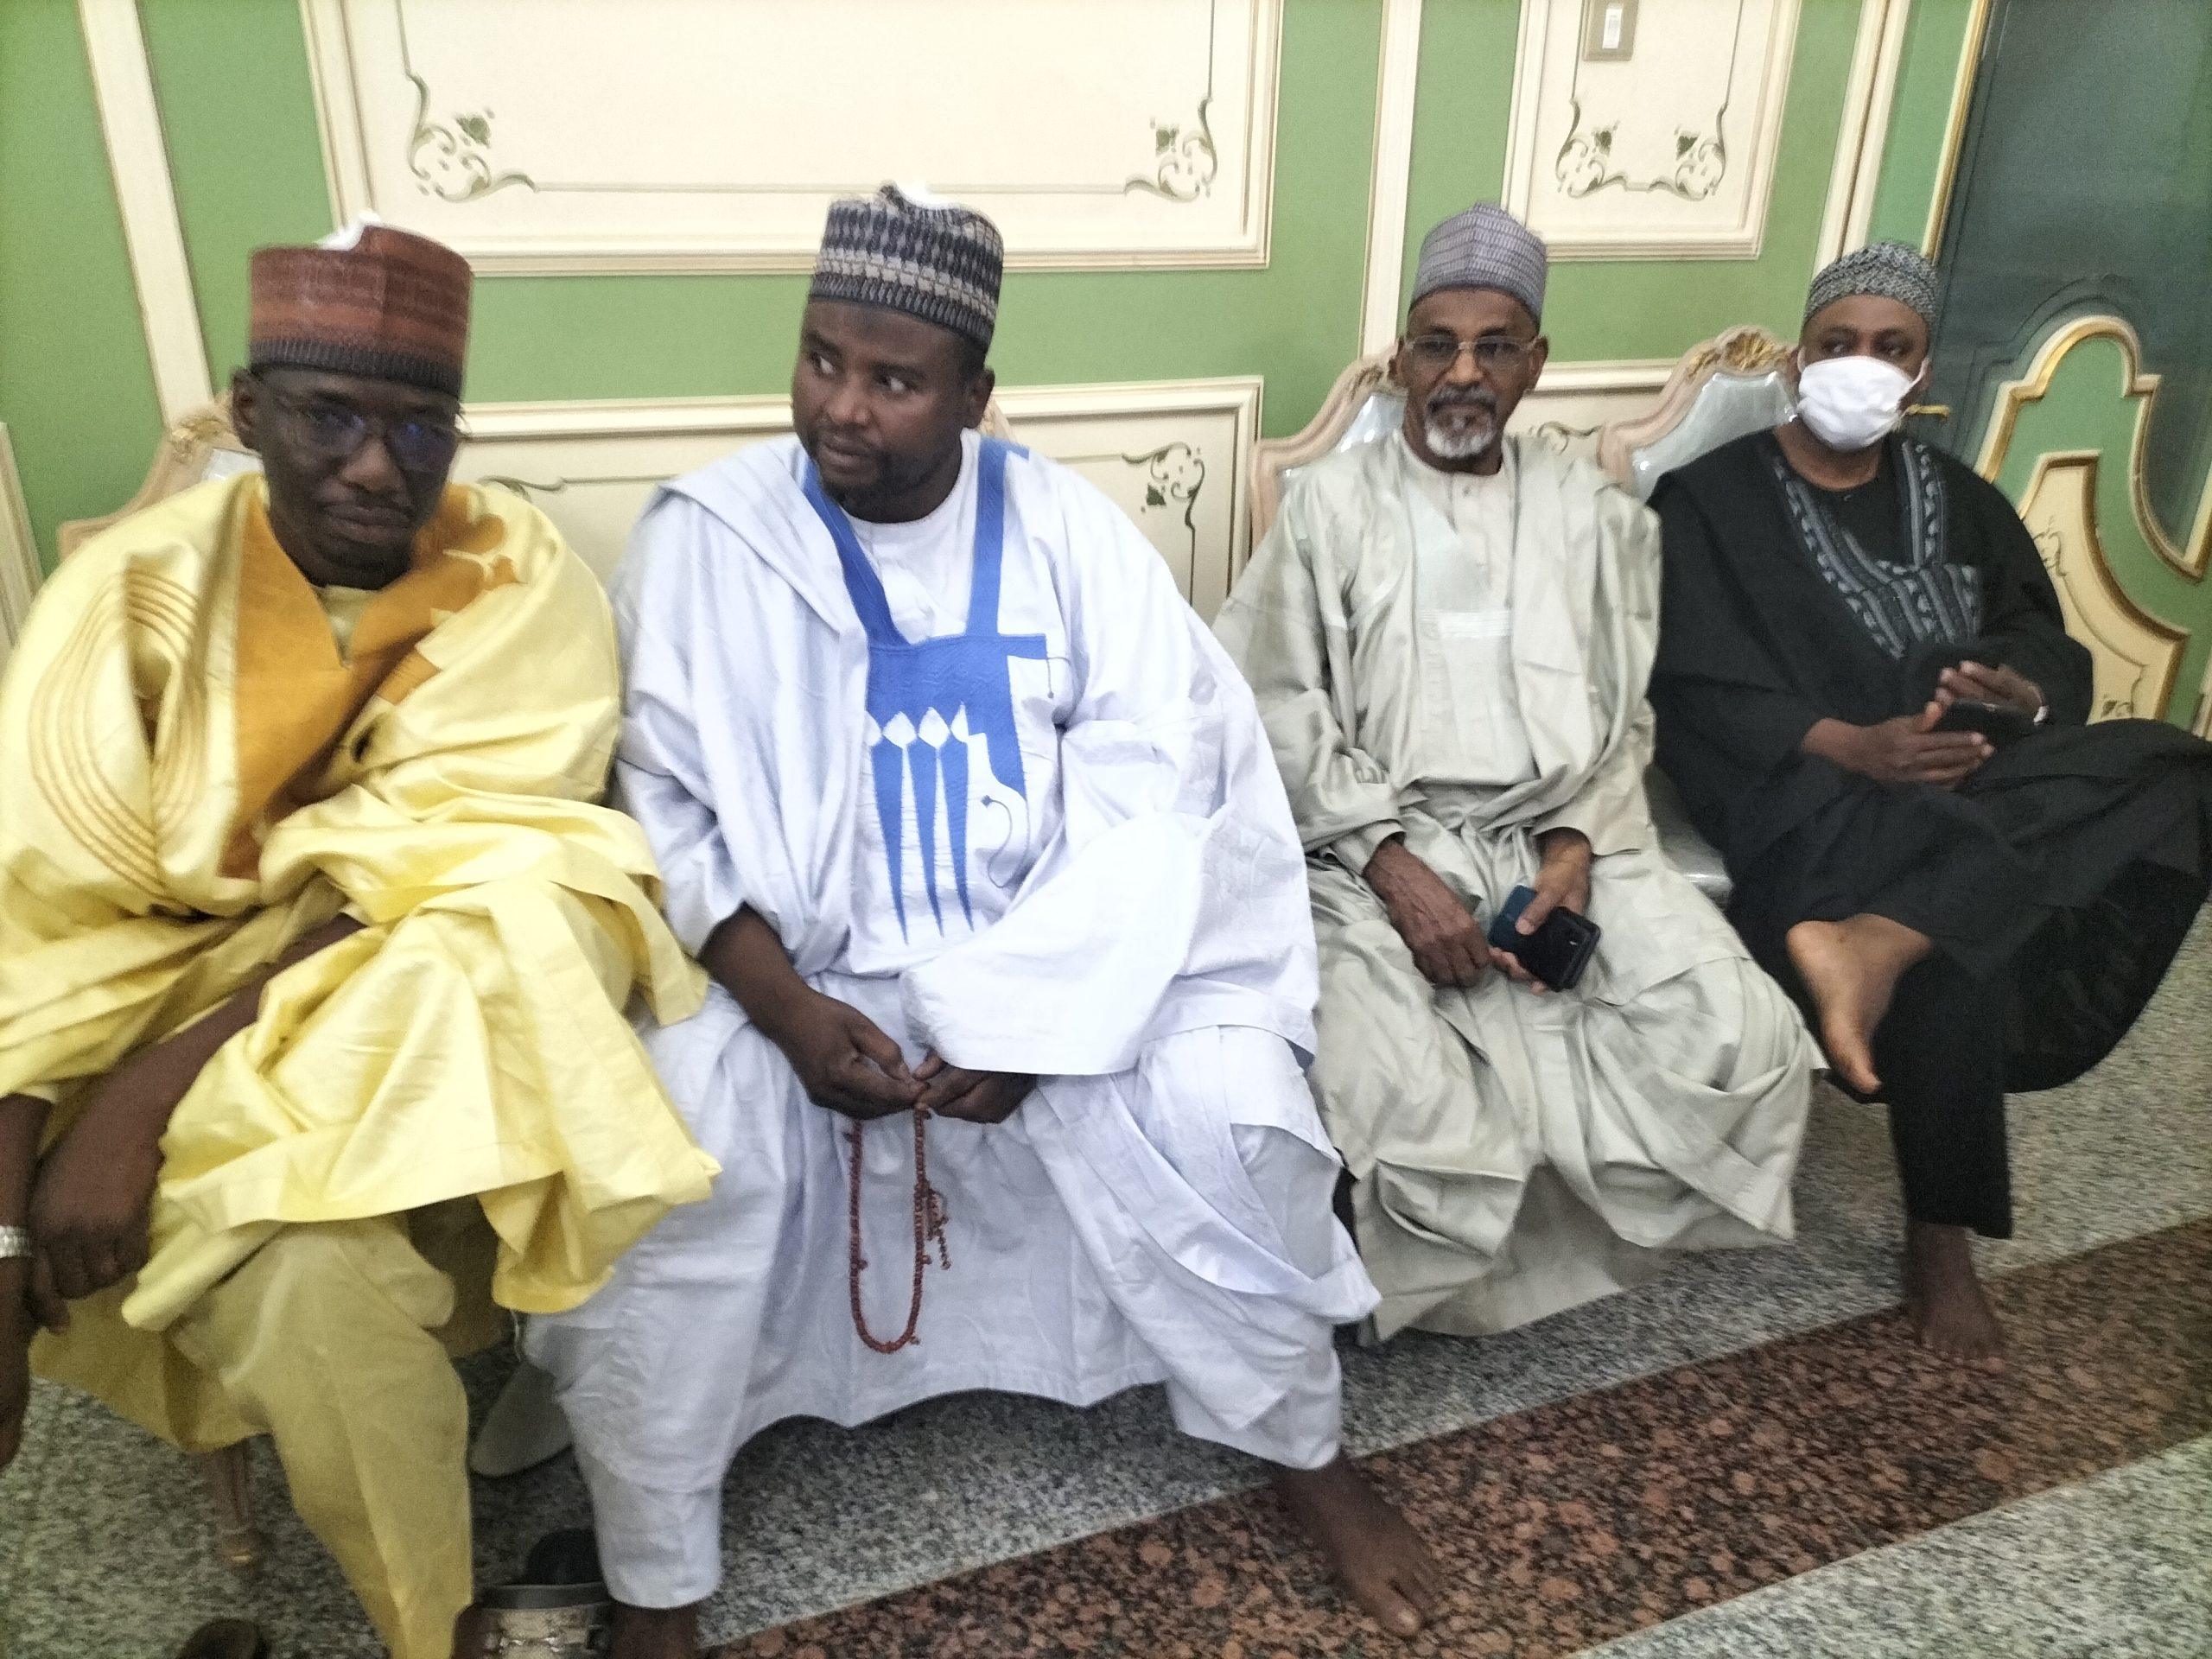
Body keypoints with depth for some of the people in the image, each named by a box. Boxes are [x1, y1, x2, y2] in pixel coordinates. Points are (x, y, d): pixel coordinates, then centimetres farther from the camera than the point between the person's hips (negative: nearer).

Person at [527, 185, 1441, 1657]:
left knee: (1228, 1108, -20)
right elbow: (667, 814, -4)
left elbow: (1148, 791, -7)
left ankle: (1307, 1452, 10)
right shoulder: (704, 537, -3)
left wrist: (1025, 1015, -17)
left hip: (1051, 963, 1)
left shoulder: (1064, 528, -1)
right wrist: (787, 1008, -18)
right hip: (786, 970, 0)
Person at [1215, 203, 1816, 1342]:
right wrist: (1392, 863, -15)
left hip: (1562, 841, 4)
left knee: (1742, 1044, -18)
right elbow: (1281, 713, -2)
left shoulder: (1591, 512, 17)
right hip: (1378, 847, -3)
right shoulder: (1333, 500, 7)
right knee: (1399, 1102, -29)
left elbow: (1620, 718, 13)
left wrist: (1578, 845, -7)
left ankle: (1527, 1228, 3)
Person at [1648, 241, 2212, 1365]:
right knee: (1954, 964, -31)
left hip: (1966, 784, 6)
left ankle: (1876, 942, -34)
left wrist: (2021, 695, -14)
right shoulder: (1713, 499, 2)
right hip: (1811, 797, -5)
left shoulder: (1961, 502, 18)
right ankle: (1940, 1238, -11)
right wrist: (1853, 746, -24)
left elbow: (2052, 654, 12)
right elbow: (1696, 691, -9)